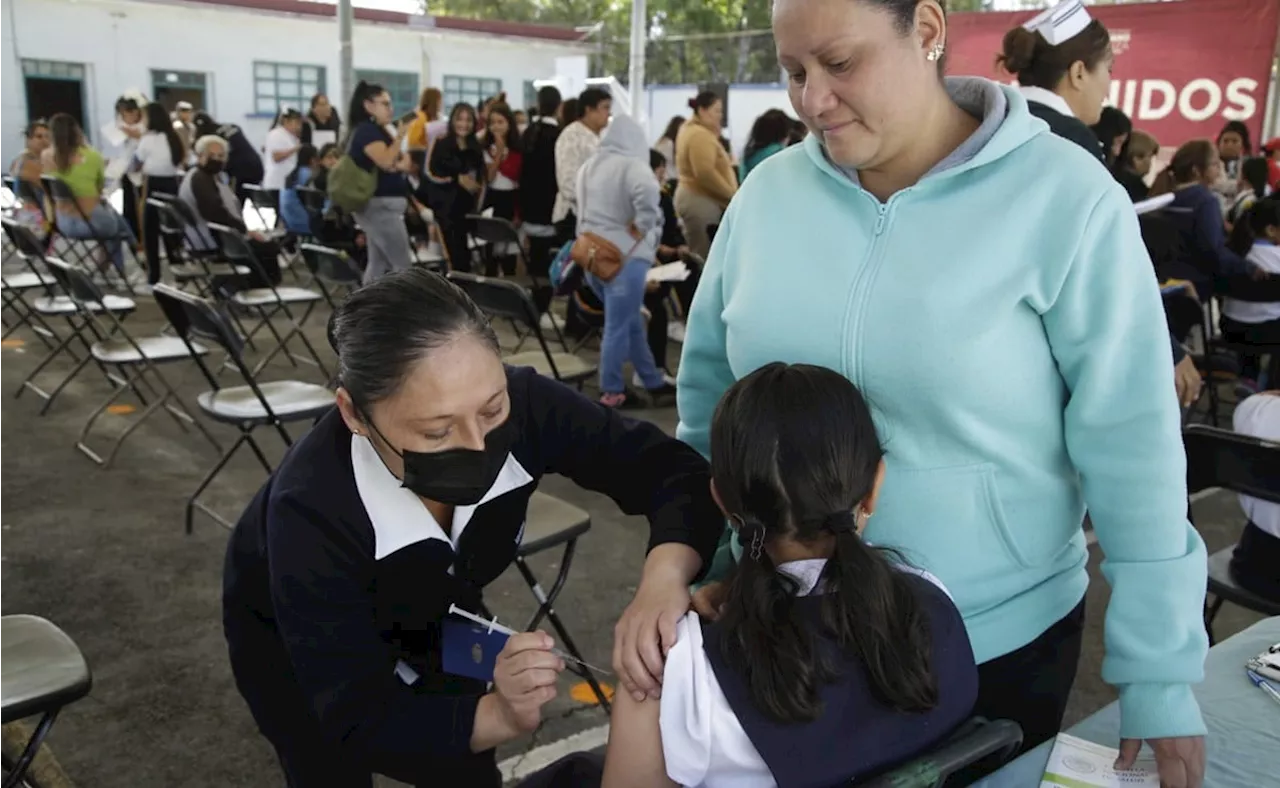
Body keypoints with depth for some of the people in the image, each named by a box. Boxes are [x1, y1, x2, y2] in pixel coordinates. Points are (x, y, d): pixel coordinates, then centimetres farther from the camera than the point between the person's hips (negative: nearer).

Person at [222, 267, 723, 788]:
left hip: (427, 614, 3)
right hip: (290, 641, -2)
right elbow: (357, 723, -36)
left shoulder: (524, 407, -33)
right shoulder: (309, 511, -40)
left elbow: (674, 469, -29)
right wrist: (500, 713, -53)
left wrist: (662, 580, -49)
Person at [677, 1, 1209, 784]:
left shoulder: (1064, 199, -14)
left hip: (998, 639, -2)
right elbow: (708, 383, 6)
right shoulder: (769, 192, -4)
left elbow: (1133, 447, -12)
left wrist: (1161, 675, -9)